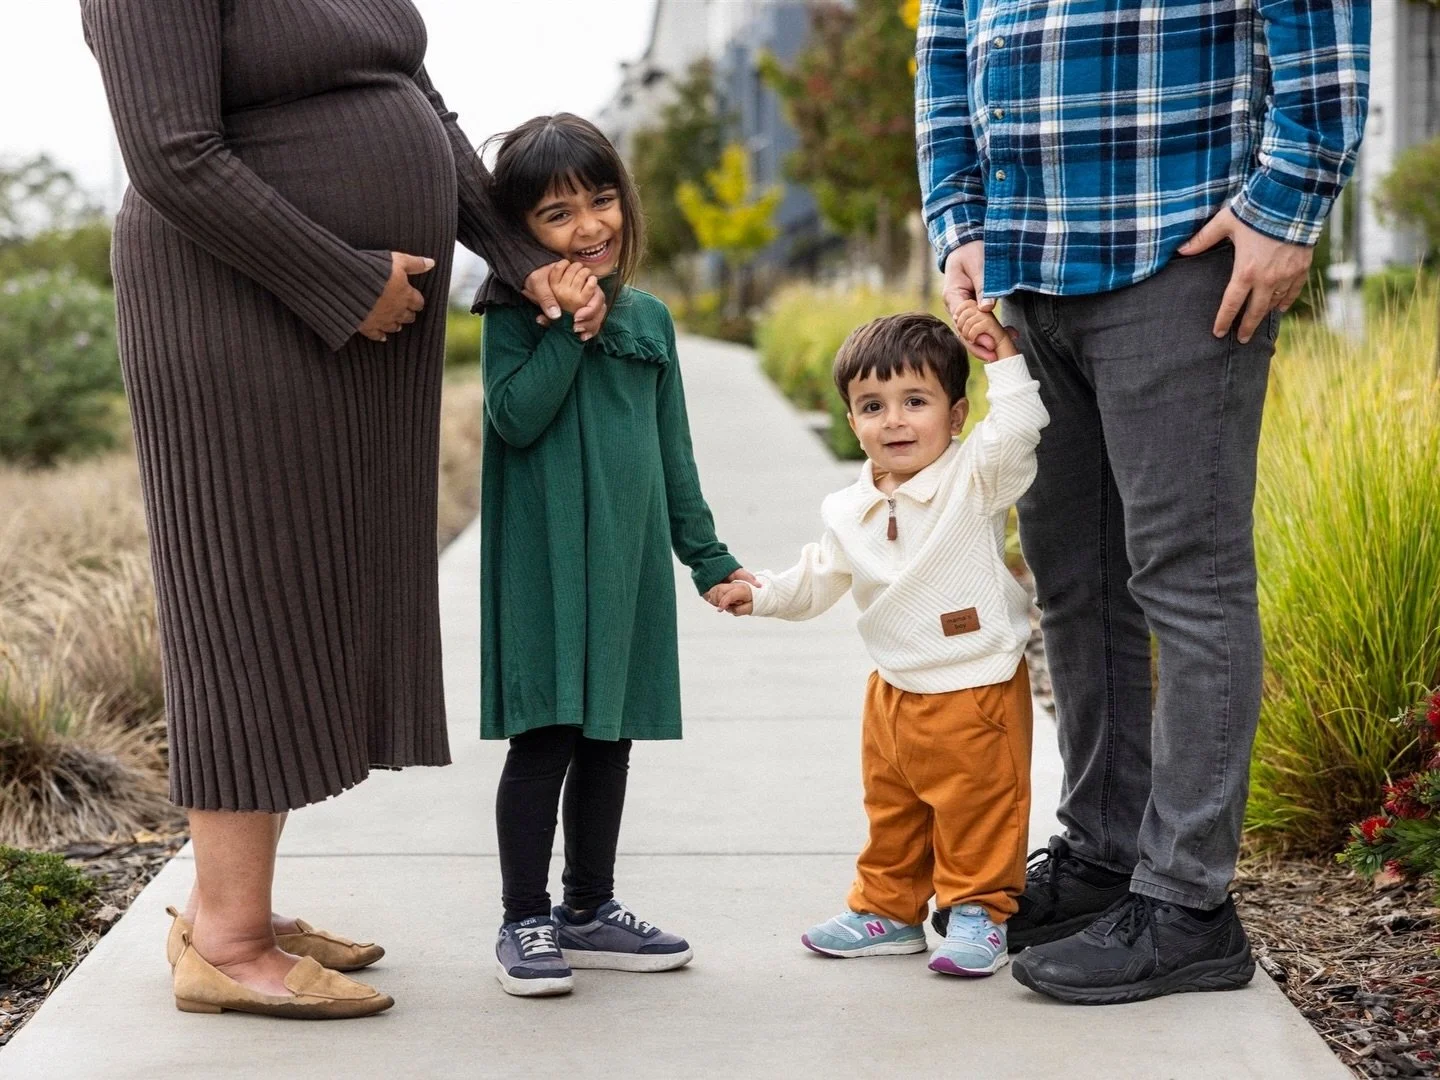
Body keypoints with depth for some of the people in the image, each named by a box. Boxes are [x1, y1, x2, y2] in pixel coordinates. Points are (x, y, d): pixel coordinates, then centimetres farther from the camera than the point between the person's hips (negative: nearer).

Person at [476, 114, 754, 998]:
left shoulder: (649, 318, 11)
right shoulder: (516, 316, -4)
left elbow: (673, 451, 15)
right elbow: (516, 417, -19)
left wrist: (708, 557, 16)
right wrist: (568, 326, -19)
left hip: (630, 563, 5)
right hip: (546, 564, -5)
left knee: (610, 738, 12)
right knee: (544, 740, -3)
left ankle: (589, 910, 24)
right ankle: (526, 922, 8)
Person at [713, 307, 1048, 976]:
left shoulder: (973, 480, -12)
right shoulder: (848, 513, 3)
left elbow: (1017, 431, -31)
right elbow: (817, 581, 19)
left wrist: (1003, 356, -33)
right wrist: (761, 595, 12)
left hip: (977, 692, -6)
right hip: (893, 692, 6)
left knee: (977, 812, 2)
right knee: (891, 812, 18)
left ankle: (978, 912, 17)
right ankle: (888, 910, 33)